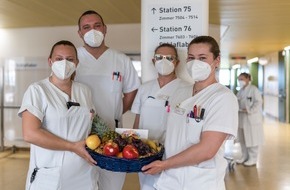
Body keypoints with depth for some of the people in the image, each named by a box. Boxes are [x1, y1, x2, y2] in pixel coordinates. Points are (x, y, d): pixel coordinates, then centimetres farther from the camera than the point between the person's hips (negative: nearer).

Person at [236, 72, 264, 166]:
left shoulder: (254, 89, -9)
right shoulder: (240, 91, 14)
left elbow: (258, 102, -15)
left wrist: (249, 111, -21)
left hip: (252, 119, -8)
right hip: (242, 119, 8)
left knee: (252, 139, 0)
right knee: (242, 139, 14)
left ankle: (253, 159, 11)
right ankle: (245, 156, 27)